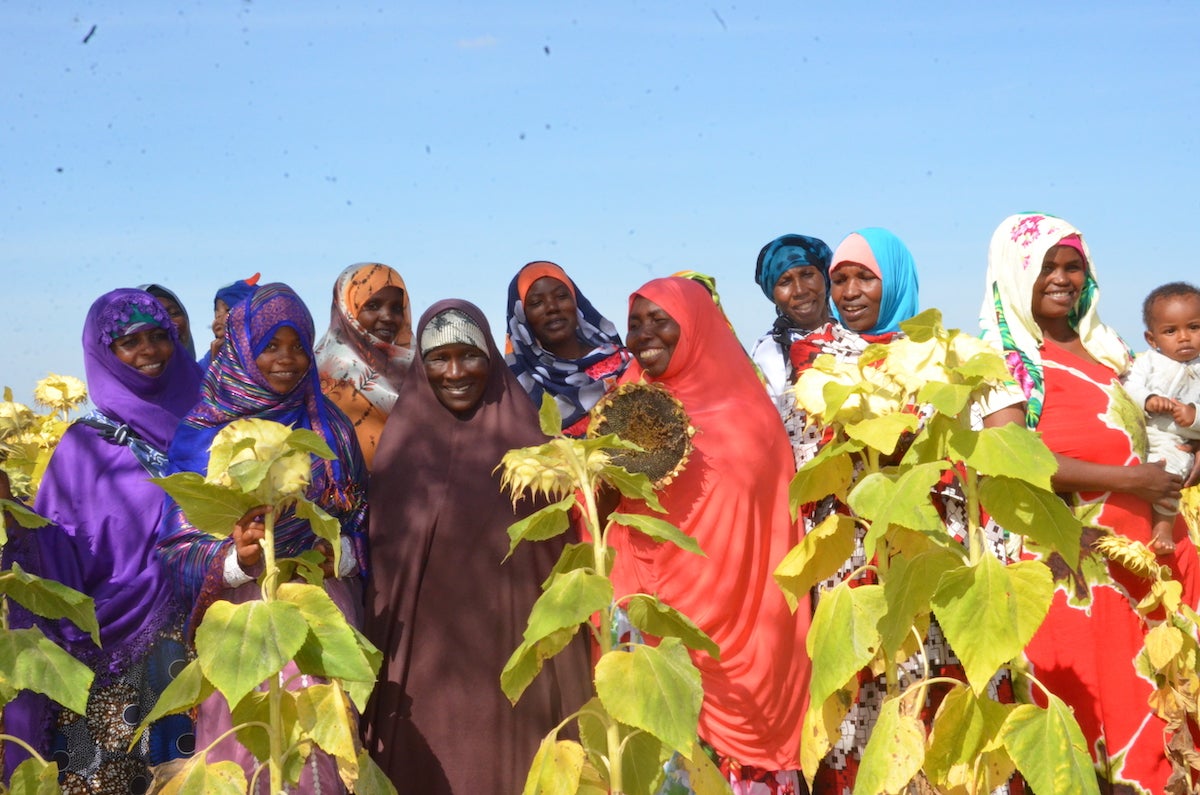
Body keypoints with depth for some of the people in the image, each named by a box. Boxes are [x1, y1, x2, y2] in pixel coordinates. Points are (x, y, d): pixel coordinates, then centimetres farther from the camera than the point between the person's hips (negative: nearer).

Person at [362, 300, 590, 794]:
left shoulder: (522, 441, 0)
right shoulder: (402, 445, 4)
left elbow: (554, 550, 1)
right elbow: (382, 557, 6)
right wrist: (384, 666, 1)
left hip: (507, 653, -1)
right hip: (422, 658, 1)